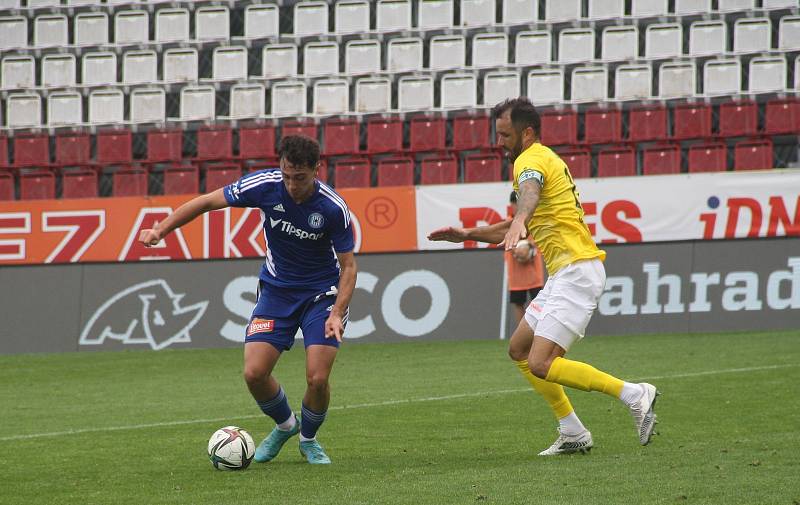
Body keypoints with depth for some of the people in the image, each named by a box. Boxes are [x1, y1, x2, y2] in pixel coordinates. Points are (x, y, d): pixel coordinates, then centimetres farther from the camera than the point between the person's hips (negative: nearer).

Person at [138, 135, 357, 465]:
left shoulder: (334, 208, -23)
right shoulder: (264, 185, -18)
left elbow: (348, 266, -14)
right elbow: (207, 202, -7)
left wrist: (337, 313, -28)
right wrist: (160, 230, -15)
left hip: (322, 293, -2)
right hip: (276, 289, 2)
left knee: (317, 378, -16)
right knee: (254, 373, -10)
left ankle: (309, 439, 17)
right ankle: (285, 425, 22)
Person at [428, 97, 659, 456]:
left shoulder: (532, 160, -10)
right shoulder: (546, 159, 22)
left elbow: (530, 191, -37)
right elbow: (516, 229, 33)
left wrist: (519, 220, -58)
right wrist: (468, 234, 27)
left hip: (577, 270, -11)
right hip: (565, 274, 11)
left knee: (541, 364, -15)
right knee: (519, 349, 15)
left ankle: (634, 395, -12)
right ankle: (573, 434, 14)